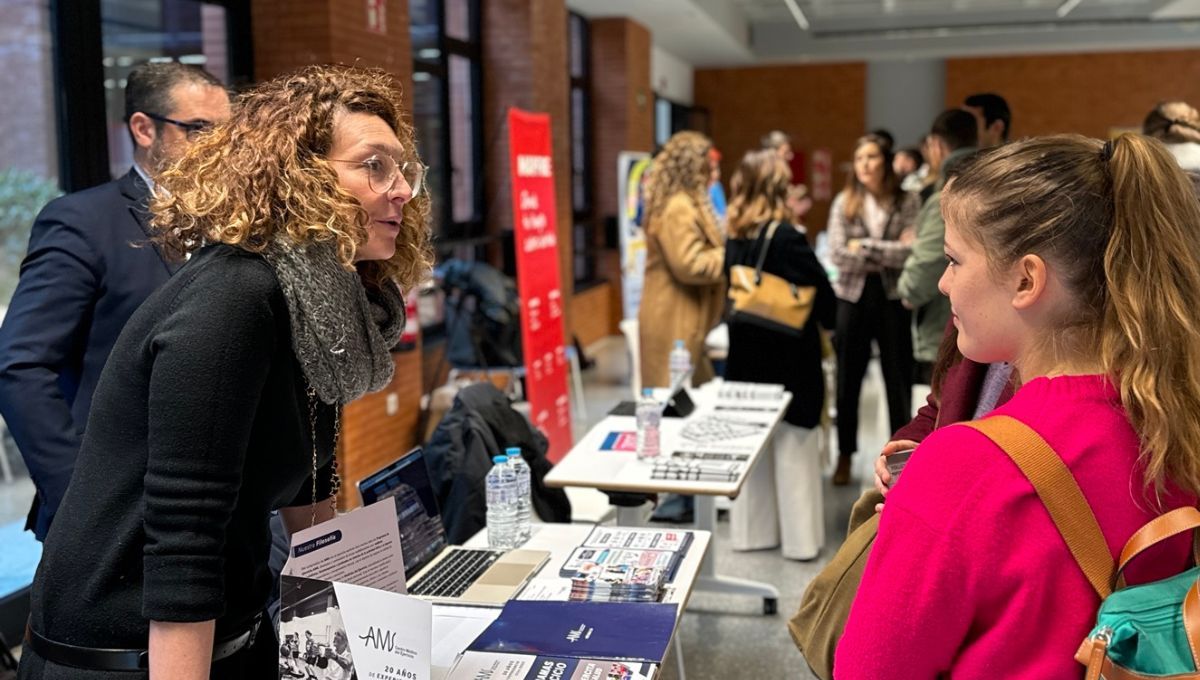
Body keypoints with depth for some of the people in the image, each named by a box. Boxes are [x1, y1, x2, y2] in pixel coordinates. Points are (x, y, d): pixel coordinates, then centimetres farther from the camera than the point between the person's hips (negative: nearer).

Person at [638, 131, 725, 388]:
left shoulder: (686, 203, 15)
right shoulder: (677, 209, -18)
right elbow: (690, 265, -23)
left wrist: (725, 251, 12)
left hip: (686, 318, 10)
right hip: (676, 322, -10)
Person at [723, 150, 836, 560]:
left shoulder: (734, 238, 0)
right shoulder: (787, 238, -18)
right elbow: (822, 293, -14)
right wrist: (827, 322, 5)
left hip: (745, 355, 6)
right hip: (789, 359, -6)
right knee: (793, 448, 5)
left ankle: (753, 530, 24)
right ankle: (800, 537, 12)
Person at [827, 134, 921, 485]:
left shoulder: (906, 202, -1)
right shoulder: (844, 203, 2)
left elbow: (912, 252, -12)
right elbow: (838, 255, -8)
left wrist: (865, 247, -14)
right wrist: (890, 253, -12)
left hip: (893, 297, -1)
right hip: (853, 296, 1)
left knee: (899, 379, 6)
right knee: (848, 379, 9)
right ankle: (845, 455, 22)